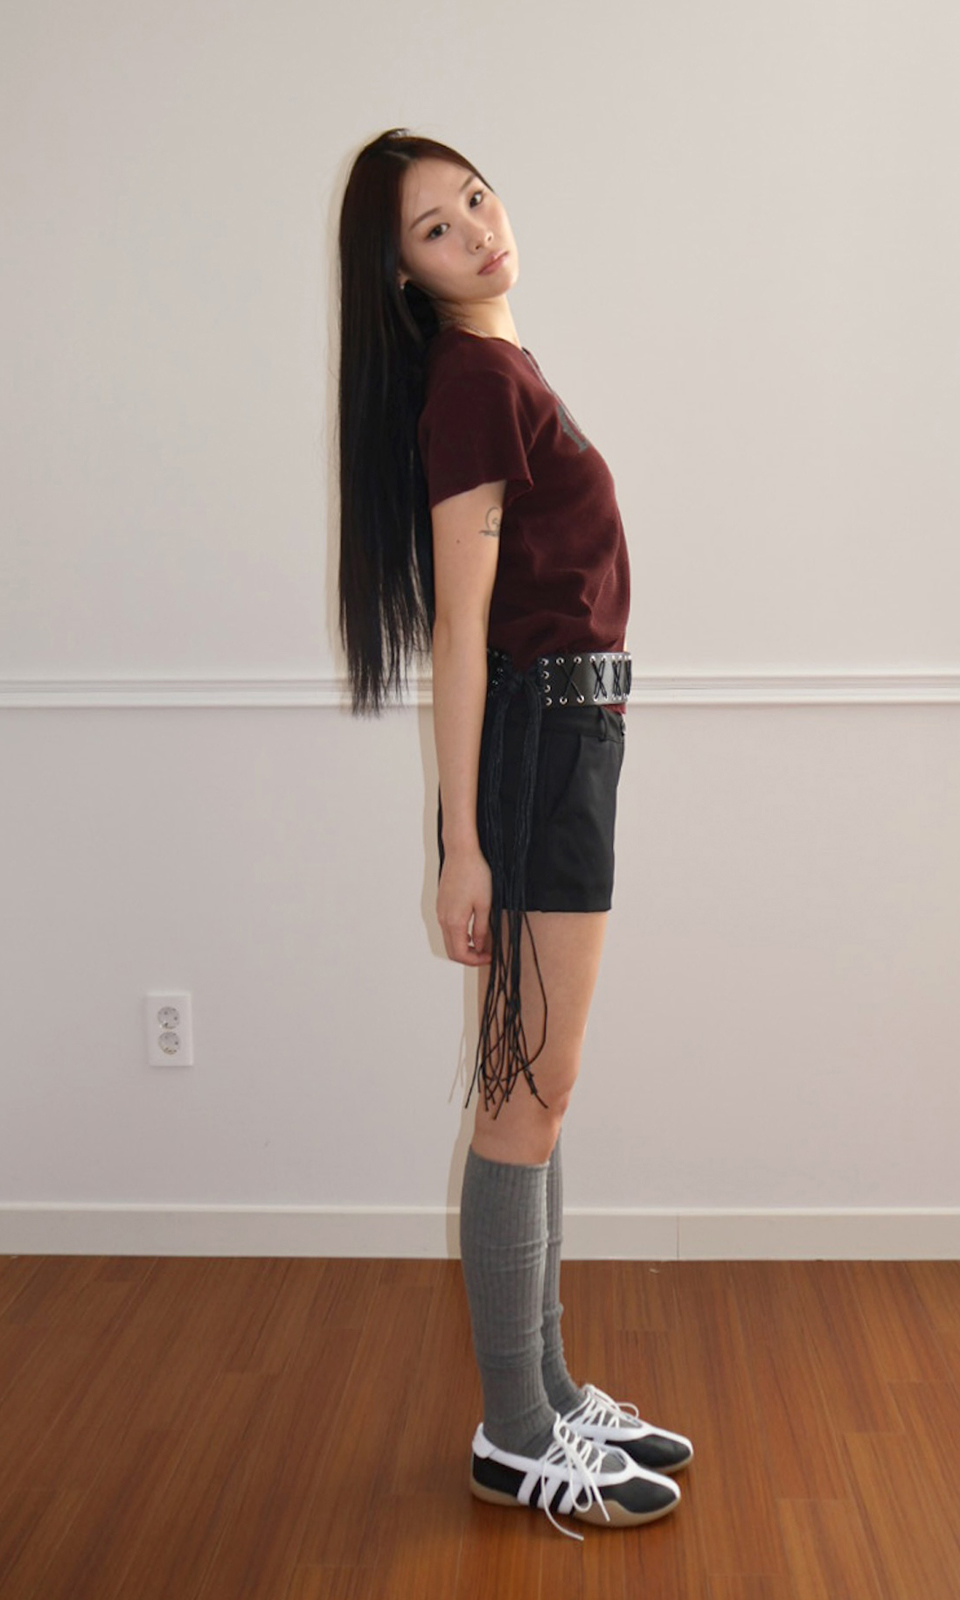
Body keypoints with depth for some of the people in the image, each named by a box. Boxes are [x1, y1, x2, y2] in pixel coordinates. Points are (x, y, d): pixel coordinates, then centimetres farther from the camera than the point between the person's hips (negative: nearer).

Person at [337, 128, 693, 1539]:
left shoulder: (500, 367, 16)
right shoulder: (471, 377, -13)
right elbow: (461, 625, -18)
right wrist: (464, 846, -20)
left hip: (568, 739, 10)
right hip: (536, 743, -10)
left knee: (534, 1085, 13)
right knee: (530, 1088, -2)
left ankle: (548, 1391, 27)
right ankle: (515, 1438, 12)